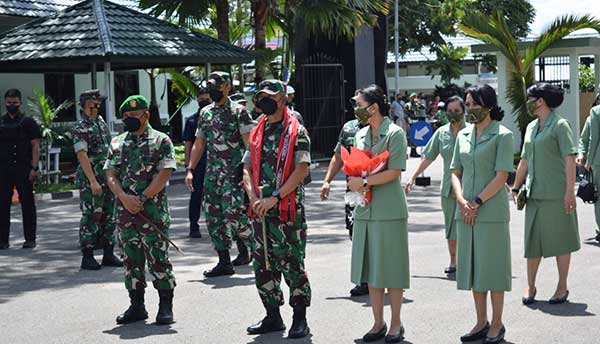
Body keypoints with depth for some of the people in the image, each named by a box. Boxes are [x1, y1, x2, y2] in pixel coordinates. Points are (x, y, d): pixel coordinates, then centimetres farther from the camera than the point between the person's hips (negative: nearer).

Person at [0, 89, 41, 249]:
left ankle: (30, 239, 8)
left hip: (24, 170, -3)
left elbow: (35, 147, -2)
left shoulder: (28, 122, 2)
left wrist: (34, 168, -11)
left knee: (27, 204, 2)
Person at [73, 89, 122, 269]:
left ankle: (109, 254, 17)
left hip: (107, 177, 8)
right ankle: (87, 257, 2)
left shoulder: (101, 122, 13)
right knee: (91, 217, -4)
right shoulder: (81, 129, -12)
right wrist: (93, 181, -26)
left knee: (109, 216, 10)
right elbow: (82, 156, -19)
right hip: (90, 180, -8)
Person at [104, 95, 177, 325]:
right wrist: (124, 197, -11)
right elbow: (111, 175, 7)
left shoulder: (161, 141, -1)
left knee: (158, 258, -4)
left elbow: (164, 174, -9)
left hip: (153, 212, -5)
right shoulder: (117, 143, 13)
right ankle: (137, 306, 18)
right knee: (131, 260, 9)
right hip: (125, 212, 5)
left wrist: (142, 198, -15)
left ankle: (166, 307, 5)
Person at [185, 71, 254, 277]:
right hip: (212, 173, 6)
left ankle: (245, 247, 13)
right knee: (212, 216, 3)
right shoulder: (205, 113, 15)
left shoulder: (238, 112, -3)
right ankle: (224, 262, 10)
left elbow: (249, 144, -9)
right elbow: (198, 144, 19)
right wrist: (190, 170, 11)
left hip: (233, 172, -6)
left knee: (232, 213, -15)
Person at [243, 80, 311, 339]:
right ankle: (273, 317, 21)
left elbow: (301, 170, -12)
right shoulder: (257, 132, 14)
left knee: (292, 264, -3)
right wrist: (254, 198, -5)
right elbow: (247, 169, 12)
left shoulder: (296, 131, -4)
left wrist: (275, 197, -17)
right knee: (263, 265, 10)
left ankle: (300, 319, 6)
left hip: (288, 210, -6)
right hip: (260, 211, 6)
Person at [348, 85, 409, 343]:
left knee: (391, 268, -1)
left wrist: (364, 182, -16)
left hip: (389, 210, -6)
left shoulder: (395, 133, -6)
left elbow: (394, 172, -13)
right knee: (370, 268, 8)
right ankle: (378, 323, 17)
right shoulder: (360, 135, 14)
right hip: (365, 210, 6)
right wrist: (355, 185, -3)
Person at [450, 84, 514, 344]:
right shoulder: (463, 135, 11)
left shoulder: (502, 135, -5)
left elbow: (502, 176, -11)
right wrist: (461, 200, -5)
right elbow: (456, 173, 12)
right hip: (466, 211, 6)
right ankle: (481, 322, 18)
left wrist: (477, 203, -14)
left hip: (492, 211, -6)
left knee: (493, 265, -1)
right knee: (472, 265, 9)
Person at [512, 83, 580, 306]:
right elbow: (524, 161, 20)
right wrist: (516, 188, 17)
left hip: (556, 194, -7)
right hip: (534, 194, 7)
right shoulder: (531, 127, 15)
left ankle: (562, 287, 13)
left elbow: (570, 158, -13)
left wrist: (570, 191, -19)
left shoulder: (560, 125, -7)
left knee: (560, 240, 3)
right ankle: (530, 287, 17)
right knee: (532, 241, 8)